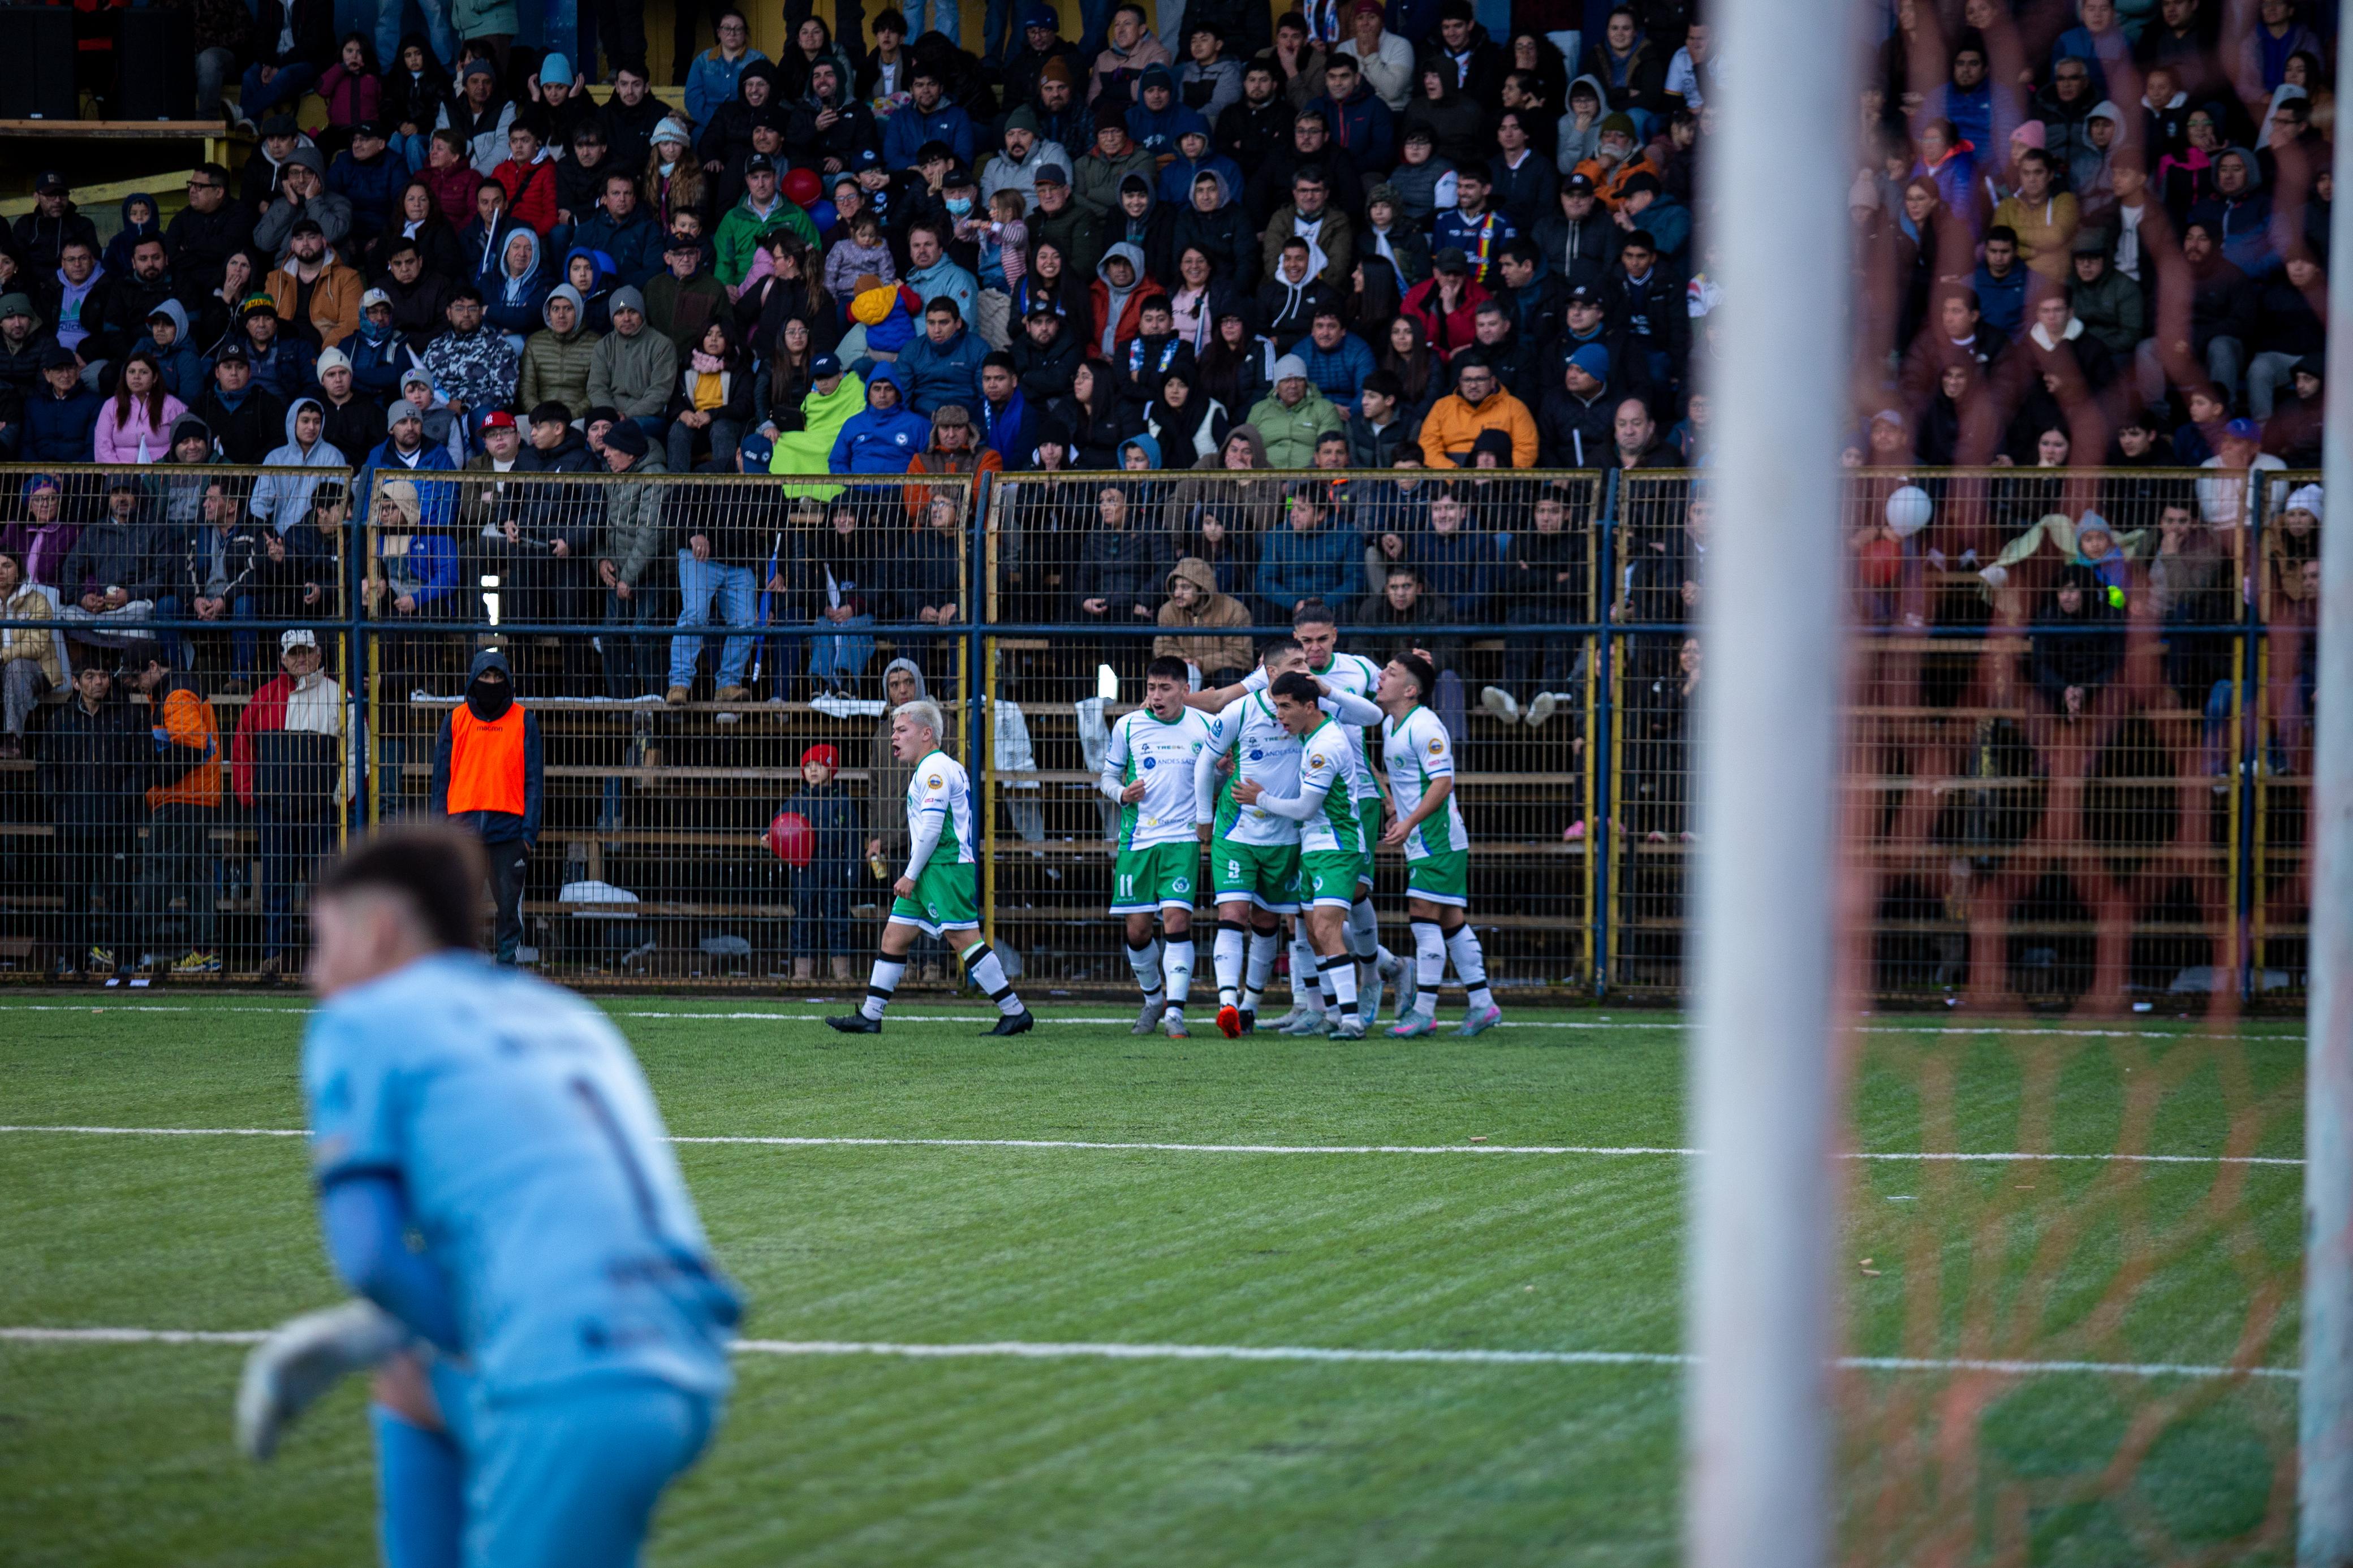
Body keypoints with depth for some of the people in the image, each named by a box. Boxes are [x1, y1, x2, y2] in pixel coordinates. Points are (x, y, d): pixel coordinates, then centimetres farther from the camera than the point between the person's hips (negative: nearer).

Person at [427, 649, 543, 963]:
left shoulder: (524, 721, 6)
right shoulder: (455, 721, 10)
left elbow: (535, 780, 5)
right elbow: (441, 780, 11)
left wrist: (529, 832, -3)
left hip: (509, 828, -1)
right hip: (463, 825, 1)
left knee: (509, 906, -1)